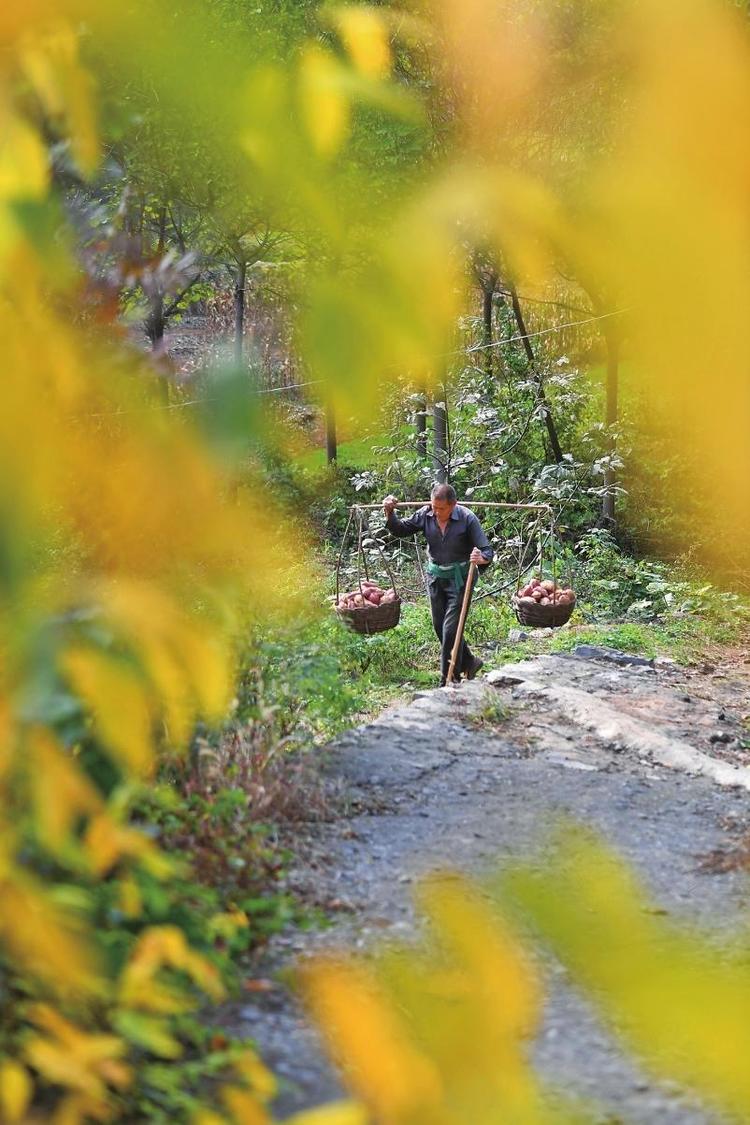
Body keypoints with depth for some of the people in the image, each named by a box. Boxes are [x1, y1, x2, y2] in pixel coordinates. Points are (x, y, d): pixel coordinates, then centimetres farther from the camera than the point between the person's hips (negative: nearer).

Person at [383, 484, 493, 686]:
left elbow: (486, 551, -19)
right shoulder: (425, 515, -8)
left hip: (460, 578, -5)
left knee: (450, 630, -8)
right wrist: (390, 513, -14)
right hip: (436, 577, 5)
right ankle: (469, 662, 34)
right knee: (439, 627, 13)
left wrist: (482, 558, -43)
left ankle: (448, 682, 2)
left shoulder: (467, 519, -19)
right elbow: (400, 530, 4)